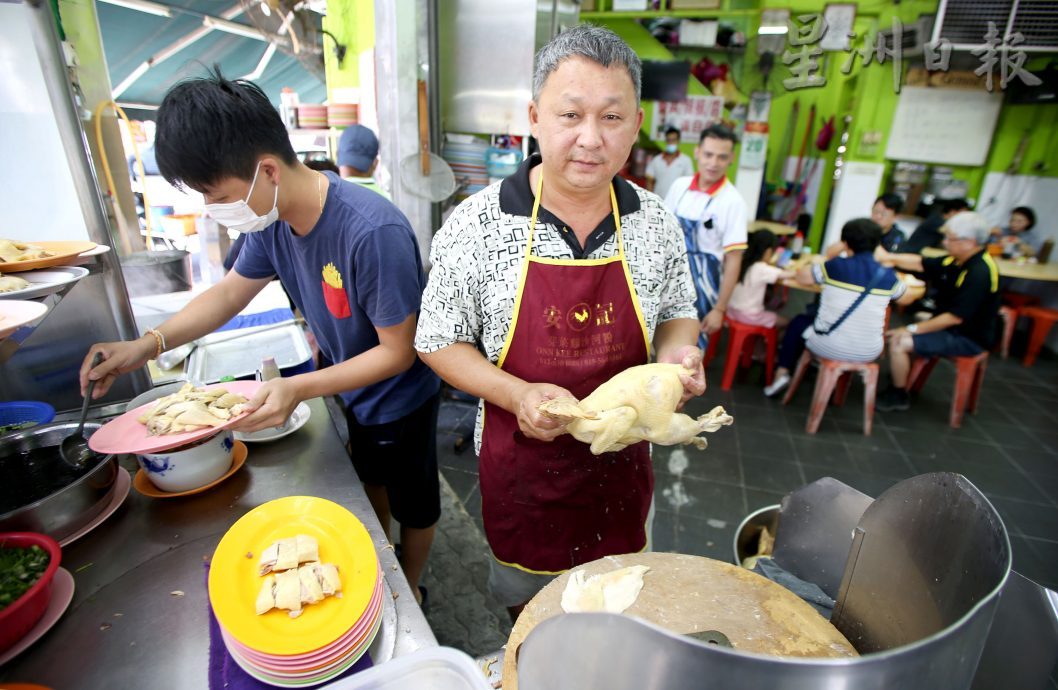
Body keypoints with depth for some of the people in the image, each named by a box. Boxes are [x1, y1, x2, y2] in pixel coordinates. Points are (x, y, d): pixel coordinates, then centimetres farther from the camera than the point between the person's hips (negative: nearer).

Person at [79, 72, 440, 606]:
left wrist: (299, 389, -32)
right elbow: (232, 290, 6)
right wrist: (149, 343, -6)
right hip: (352, 390, 7)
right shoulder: (271, 219, -11)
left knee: (412, 502, 18)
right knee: (370, 483, 28)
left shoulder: (373, 233, -36)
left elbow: (398, 352, -28)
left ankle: (408, 587, 45)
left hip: (399, 399, -7)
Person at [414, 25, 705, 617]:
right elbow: (439, 341, -9)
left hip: (621, 458, 3)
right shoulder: (478, 225, -17)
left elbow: (678, 312, 8)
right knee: (527, 596, 25)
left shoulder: (656, 223, -8)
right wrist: (517, 394, -25)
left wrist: (677, 352, -15)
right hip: (522, 461, -2)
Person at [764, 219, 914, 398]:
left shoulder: (836, 265, -11)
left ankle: (782, 373, 17)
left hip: (829, 347, -3)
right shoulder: (887, 274, -2)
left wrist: (817, 265, 23)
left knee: (798, 322, 25)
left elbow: (801, 277, 4)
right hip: (869, 353, 4)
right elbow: (907, 298, 18)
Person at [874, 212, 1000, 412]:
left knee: (899, 342, -21)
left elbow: (955, 317, -27)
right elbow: (920, 263, 11)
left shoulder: (979, 273, -26)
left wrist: (912, 329, -23)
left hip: (968, 338, -9)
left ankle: (898, 396, -2)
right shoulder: (957, 260, -1)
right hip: (950, 327, 10)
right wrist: (888, 257, -4)